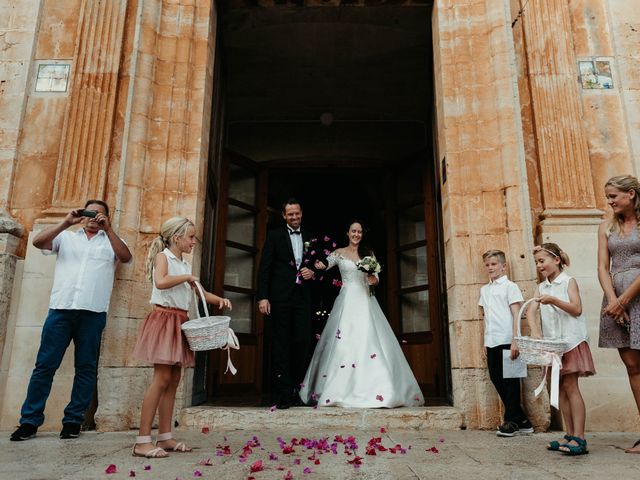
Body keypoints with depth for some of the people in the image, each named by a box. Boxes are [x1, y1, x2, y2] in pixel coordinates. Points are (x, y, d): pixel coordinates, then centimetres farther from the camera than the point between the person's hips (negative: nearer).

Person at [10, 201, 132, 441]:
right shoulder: (67, 236, 18)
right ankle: (30, 421, 9)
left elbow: (126, 257, -4)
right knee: (45, 365, 1)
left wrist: (108, 228, -9)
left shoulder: (110, 240, 15)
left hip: (93, 312, 0)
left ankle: (73, 420, 12)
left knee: (86, 367, 3)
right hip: (61, 308, 1)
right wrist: (66, 222, -5)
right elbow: (38, 241, 3)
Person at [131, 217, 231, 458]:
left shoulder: (184, 265, 19)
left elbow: (200, 293, 22)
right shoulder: (163, 256, -4)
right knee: (162, 378, -12)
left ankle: (165, 437, 12)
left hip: (180, 321, 8)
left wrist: (220, 300, 5)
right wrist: (187, 277, -12)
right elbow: (160, 282, -25)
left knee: (173, 380, 6)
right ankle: (142, 441, -7)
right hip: (164, 318, -8)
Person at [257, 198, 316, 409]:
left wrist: (312, 272, -4)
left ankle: (296, 391, 12)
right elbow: (264, 268, -1)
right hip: (280, 297, -3)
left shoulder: (310, 238, 15)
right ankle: (283, 394, 4)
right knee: (281, 345, 0)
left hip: (303, 297, 3)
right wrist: (262, 297, -10)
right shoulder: (274, 235, 5)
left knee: (303, 343, 2)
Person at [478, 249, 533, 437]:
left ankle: (511, 421, 9)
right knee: (497, 379, 7)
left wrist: (515, 341, -15)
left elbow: (516, 315, -6)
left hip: (506, 341, -7)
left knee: (510, 381, -1)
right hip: (492, 343, 7)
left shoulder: (510, 286, 0)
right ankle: (521, 421, 18)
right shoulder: (484, 290, 17)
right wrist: (485, 343, 15)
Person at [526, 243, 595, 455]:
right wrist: (534, 329, -17)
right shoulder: (541, 287, 12)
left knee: (570, 386, -9)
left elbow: (577, 309, -11)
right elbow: (531, 311, 0)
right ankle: (570, 435, 14)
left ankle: (579, 438, -7)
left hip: (571, 340, -6)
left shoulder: (569, 282, -2)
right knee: (560, 389, 7)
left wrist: (553, 300, -24)